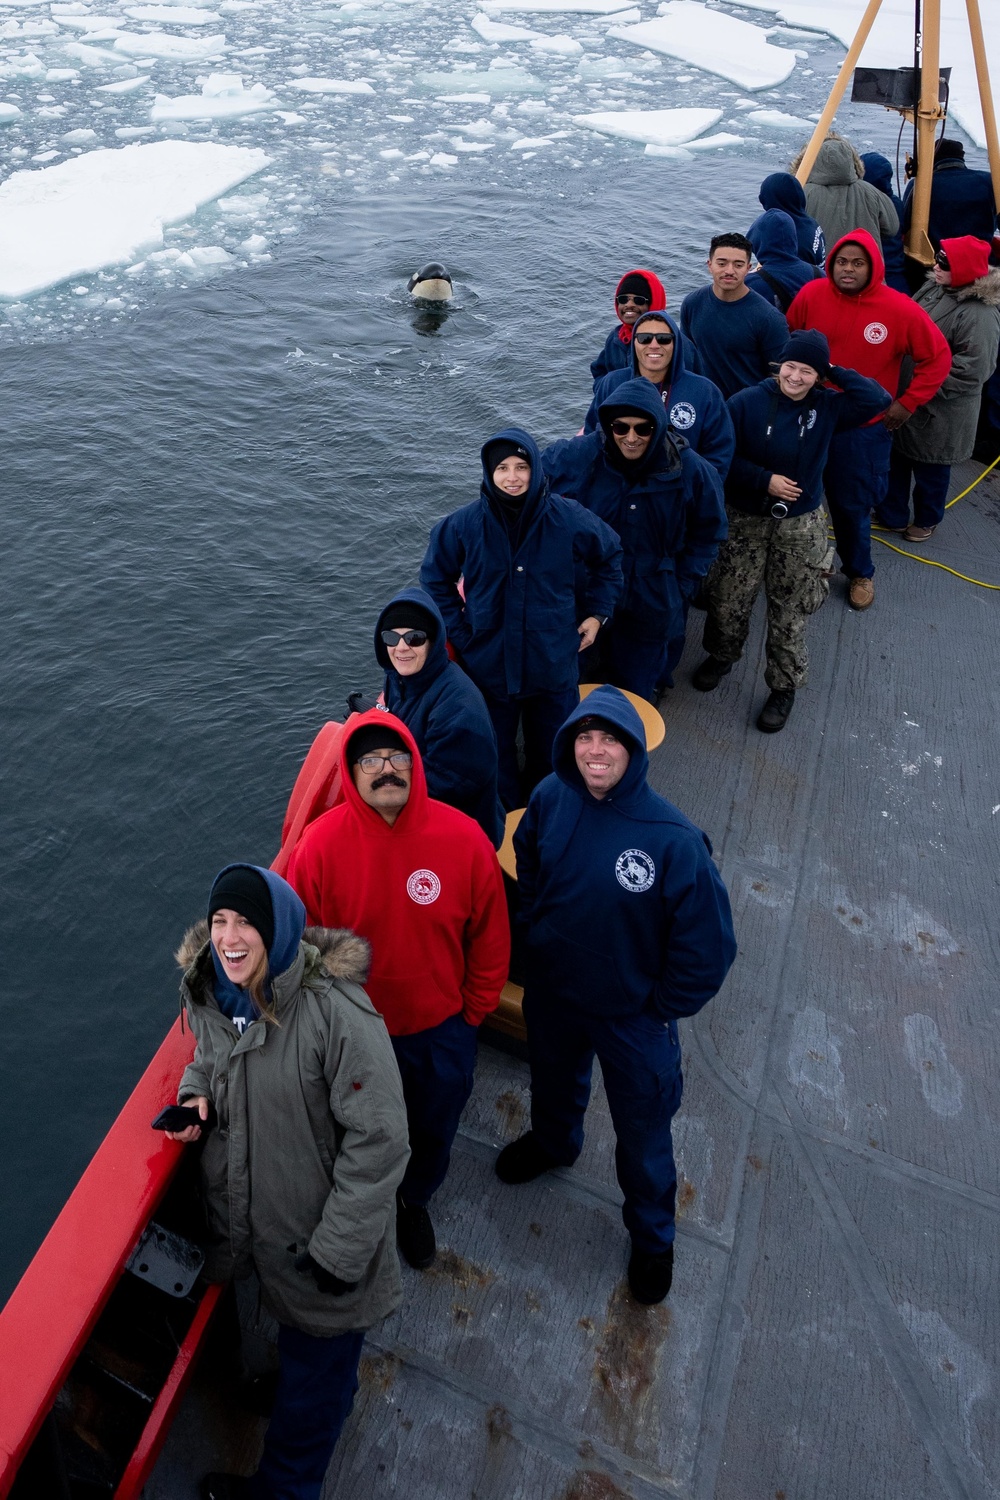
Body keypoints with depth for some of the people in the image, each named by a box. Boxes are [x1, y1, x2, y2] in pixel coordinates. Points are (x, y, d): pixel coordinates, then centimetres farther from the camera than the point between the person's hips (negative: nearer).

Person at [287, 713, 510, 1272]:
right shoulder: (321, 844, -22)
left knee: (434, 1133, 25)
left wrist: (472, 1014, -1)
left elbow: (490, 938, -7)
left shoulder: (464, 837, -20)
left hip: (443, 1031, 1)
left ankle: (415, 1202, 58)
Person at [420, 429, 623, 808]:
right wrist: (459, 632, 0)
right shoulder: (465, 524, -11)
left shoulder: (569, 519, -11)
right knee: (495, 755, 15)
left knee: (551, 752, 17)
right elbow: (435, 577, 6)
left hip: (553, 666, 0)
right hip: (488, 664, 0)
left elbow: (610, 557, 9)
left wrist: (597, 612, 6)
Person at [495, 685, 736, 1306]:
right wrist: (536, 932, 5)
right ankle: (553, 1142, 67)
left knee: (643, 1132, 18)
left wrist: (663, 1009, -12)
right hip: (552, 991, 4)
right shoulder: (551, 798, -17)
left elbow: (710, 946, -21)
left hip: (632, 1013, -3)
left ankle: (653, 1238, 47)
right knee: (555, 1080, 32)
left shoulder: (673, 840, -31)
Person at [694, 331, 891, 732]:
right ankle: (721, 655, 38)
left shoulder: (828, 408, -2)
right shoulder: (747, 402, -9)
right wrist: (765, 480, -17)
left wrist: (834, 372, -10)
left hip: (800, 526, 1)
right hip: (744, 519, -1)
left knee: (790, 611, 6)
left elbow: (878, 400, -11)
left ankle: (785, 687, 22)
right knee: (727, 601, 8)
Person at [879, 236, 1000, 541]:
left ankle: (926, 520, 35)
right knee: (896, 457, 20)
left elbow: (971, 370, -26)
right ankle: (892, 514, 39)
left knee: (930, 468, 12)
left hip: (939, 411, -8)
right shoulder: (934, 287, 0)